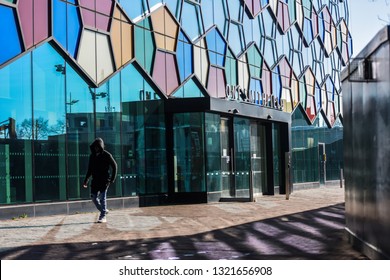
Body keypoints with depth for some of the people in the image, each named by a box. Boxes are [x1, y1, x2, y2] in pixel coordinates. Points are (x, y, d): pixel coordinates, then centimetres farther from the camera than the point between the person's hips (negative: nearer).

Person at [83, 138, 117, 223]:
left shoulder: (107, 155, -7)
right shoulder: (92, 156, 8)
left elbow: (114, 166, -2)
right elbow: (90, 169, 15)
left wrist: (113, 178, -8)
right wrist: (86, 180, 10)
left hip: (104, 180, -6)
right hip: (95, 180, 6)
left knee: (102, 197, -9)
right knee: (94, 197, 3)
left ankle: (103, 217, -4)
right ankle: (103, 210, 24)